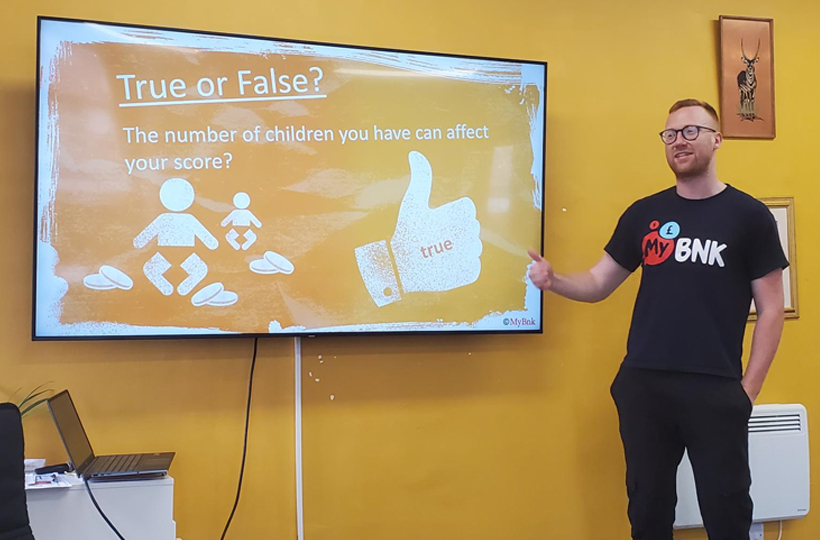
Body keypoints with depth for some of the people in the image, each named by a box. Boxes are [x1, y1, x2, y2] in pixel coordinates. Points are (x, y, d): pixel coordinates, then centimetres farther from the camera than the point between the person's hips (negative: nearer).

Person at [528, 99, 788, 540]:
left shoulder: (750, 216, -1)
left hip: (716, 390, -2)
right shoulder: (643, 213, 7)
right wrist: (553, 280, -13)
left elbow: (771, 310, 0)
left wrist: (749, 388, -5)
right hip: (642, 385, 3)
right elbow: (597, 284, 8)